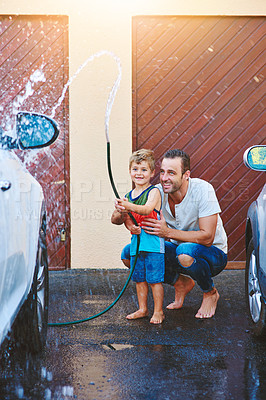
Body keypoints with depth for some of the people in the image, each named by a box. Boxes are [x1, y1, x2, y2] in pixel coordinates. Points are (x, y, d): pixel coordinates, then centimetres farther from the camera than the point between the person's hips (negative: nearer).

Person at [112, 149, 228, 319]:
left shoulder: (202, 189, -24)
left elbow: (207, 237, -29)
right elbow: (116, 220, -13)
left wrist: (167, 232, -36)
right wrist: (121, 213, -38)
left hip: (213, 253, -5)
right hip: (178, 249, 5)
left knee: (185, 252, -39)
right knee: (129, 254, -12)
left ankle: (211, 293, -6)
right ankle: (181, 282, 8)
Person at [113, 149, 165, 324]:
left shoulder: (154, 191, -7)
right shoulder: (128, 196, 12)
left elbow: (147, 209, -25)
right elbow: (126, 217, 15)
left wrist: (128, 206, -39)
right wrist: (129, 225, -8)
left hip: (153, 242, -6)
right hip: (136, 242, 6)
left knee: (154, 279, -3)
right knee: (139, 278, 14)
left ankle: (158, 311, 8)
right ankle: (142, 309, 27)